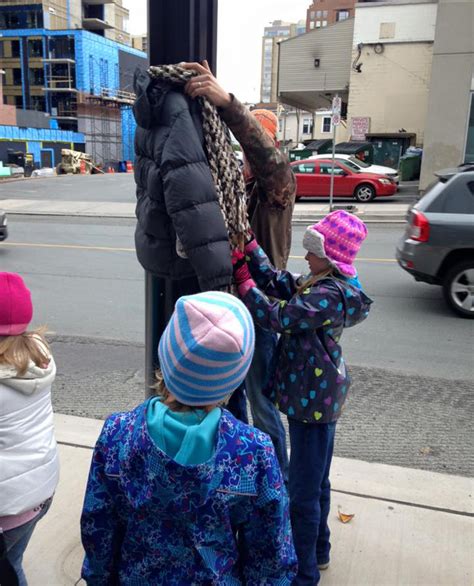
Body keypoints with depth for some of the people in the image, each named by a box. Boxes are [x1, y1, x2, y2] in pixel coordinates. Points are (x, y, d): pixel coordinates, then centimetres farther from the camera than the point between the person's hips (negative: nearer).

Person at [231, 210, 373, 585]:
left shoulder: (329, 295, -24)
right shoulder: (328, 283, 6)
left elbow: (275, 316, -26)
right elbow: (279, 282, 3)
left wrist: (243, 278, -17)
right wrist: (248, 245, -2)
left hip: (313, 398, -10)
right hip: (321, 394, 10)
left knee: (304, 489, 4)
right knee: (317, 480, 24)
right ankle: (318, 550, 44)